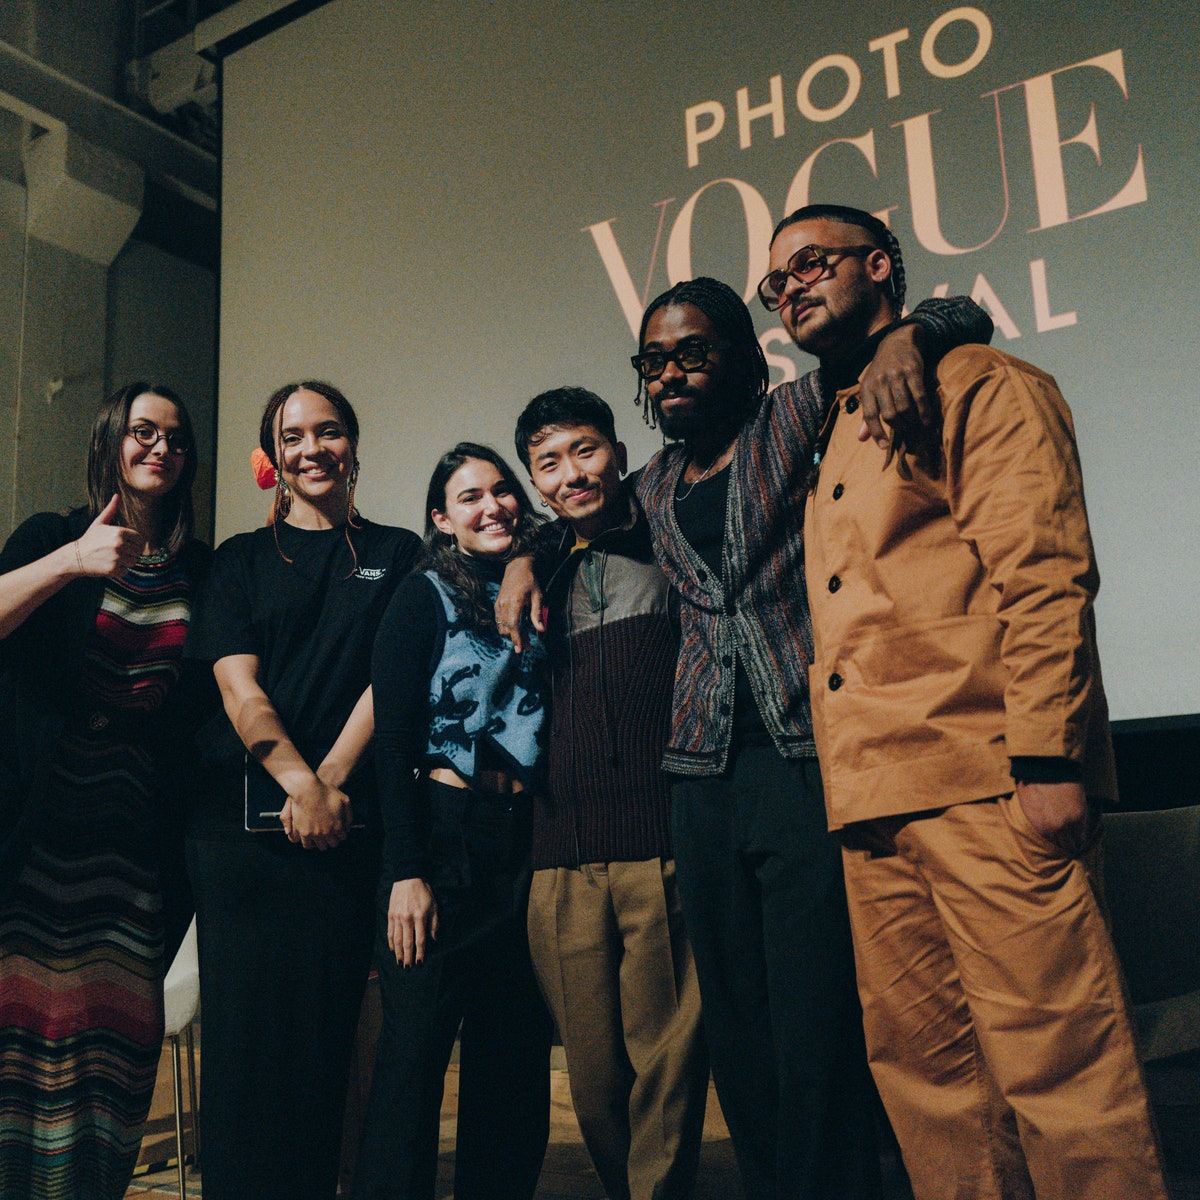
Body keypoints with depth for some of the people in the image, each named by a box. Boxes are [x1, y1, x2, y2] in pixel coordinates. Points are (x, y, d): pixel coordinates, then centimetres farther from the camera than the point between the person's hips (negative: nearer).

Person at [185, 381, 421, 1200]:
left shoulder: (397, 554, 12)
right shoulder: (241, 560, 13)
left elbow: (387, 681, 2)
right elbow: (238, 688, 1)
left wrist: (329, 782, -9)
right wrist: (298, 783, -12)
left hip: (349, 819, 0)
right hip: (242, 817, 1)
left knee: (326, 1019, 1)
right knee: (244, 1017, 1)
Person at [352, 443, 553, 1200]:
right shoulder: (424, 599, -2)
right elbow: (394, 742, -9)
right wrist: (407, 872, -14)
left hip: (525, 840, 5)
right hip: (445, 835, -5)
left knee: (515, 1052, 10)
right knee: (416, 1046, -1)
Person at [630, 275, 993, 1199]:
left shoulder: (798, 421, 4)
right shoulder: (653, 488, 18)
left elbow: (961, 318, 6)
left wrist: (909, 335, -16)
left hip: (809, 764, -5)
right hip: (705, 778, 5)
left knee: (819, 1041, -6)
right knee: (740, 1044, 10)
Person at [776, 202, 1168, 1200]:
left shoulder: (977, 384, 4)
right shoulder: (831, 434, 27)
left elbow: (1042, 574, -8)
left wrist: (1048, 756, -17)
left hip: (980, 780, -7)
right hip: (873, 798, 8)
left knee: (1052, 1061, -5)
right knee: (920, 1061, 9)